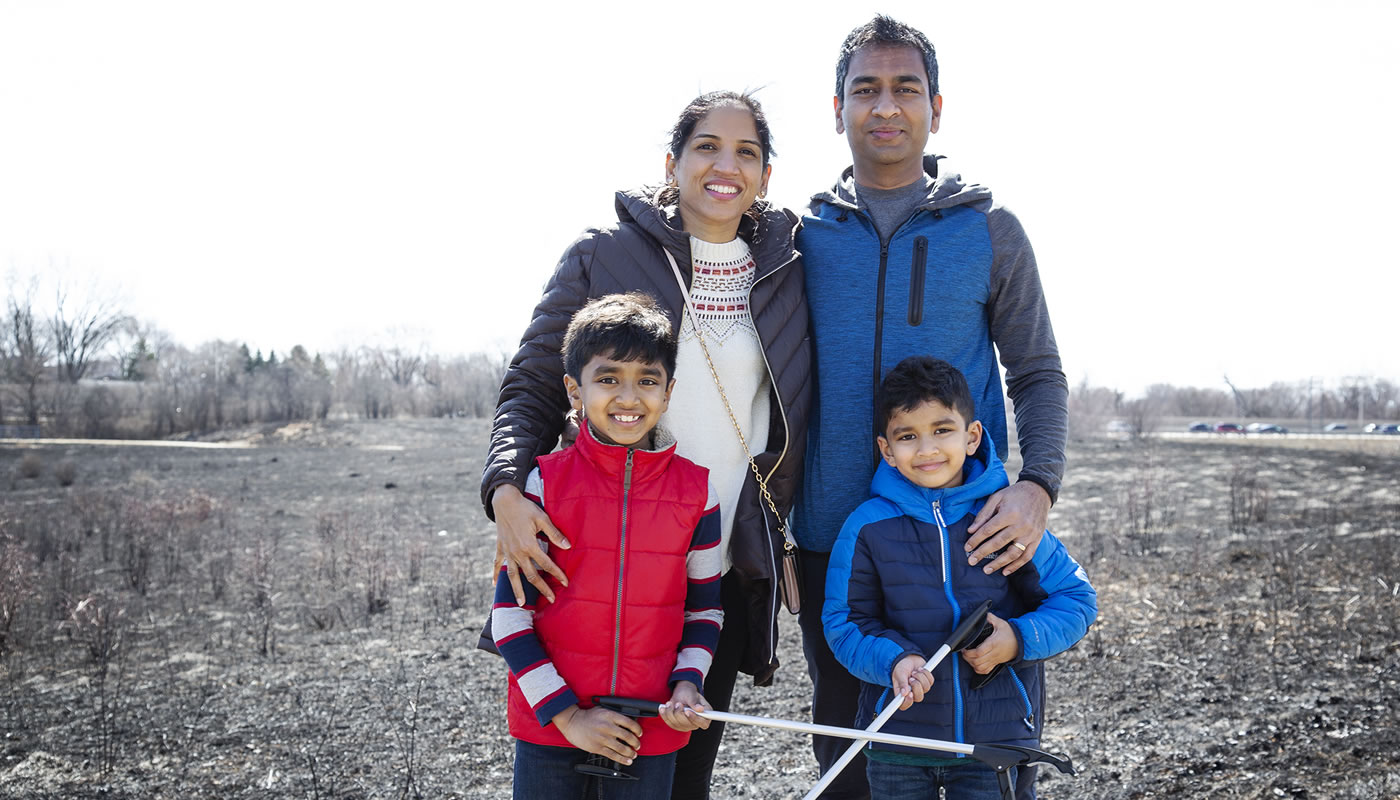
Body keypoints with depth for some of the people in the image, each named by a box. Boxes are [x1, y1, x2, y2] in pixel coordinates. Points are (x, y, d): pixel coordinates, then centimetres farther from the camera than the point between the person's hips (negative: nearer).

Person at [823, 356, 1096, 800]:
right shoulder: (867, 526, -6)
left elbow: (1077, 598, 1)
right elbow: (844, 620, -3)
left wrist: (1019, 639, -16)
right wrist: (893, 659, -21)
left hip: (999, 737, 0)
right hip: (897, 739, 1)